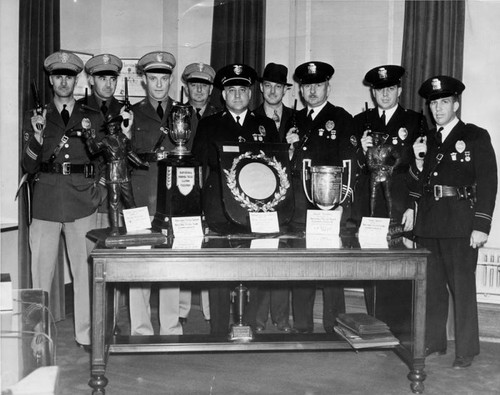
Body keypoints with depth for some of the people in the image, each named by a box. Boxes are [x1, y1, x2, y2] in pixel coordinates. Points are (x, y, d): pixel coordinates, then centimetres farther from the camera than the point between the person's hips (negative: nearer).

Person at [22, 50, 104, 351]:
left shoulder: (92, 119, 12)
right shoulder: (36, 118, 12)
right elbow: (29, 167, 5)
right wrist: (37, 137, -11)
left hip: (83, 200, 0)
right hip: (46, 199, 0)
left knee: (85, 268, -1)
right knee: (41, 268, 0)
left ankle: (86, 334, 9)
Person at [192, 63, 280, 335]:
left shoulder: (266, 126, 19)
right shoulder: (208, 125, 16)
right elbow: (202, 155, 1)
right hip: (219, 208, -1)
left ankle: (249, 329, 7)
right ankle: (219, 333, 5)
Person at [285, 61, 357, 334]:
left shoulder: (342, 119, 4)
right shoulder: (295, 120, 19)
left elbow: (349, 162, -3)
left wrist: (341, 197, -12)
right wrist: (289, 145, 1)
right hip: (300, 206, 5)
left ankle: (334, 330, 8)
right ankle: (301, 329, 15)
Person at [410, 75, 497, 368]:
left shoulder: (476, 136, 0)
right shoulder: (427, 141, 16)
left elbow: (488, 183, -6)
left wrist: (482, 226, -13)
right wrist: (419, 160, -2)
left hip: (460, 223, -5)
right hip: (429, 223, 5)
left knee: (462, 287, 0)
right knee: (431, 286, 11)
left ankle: (466, 351, 10)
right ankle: (433, 343, 23)